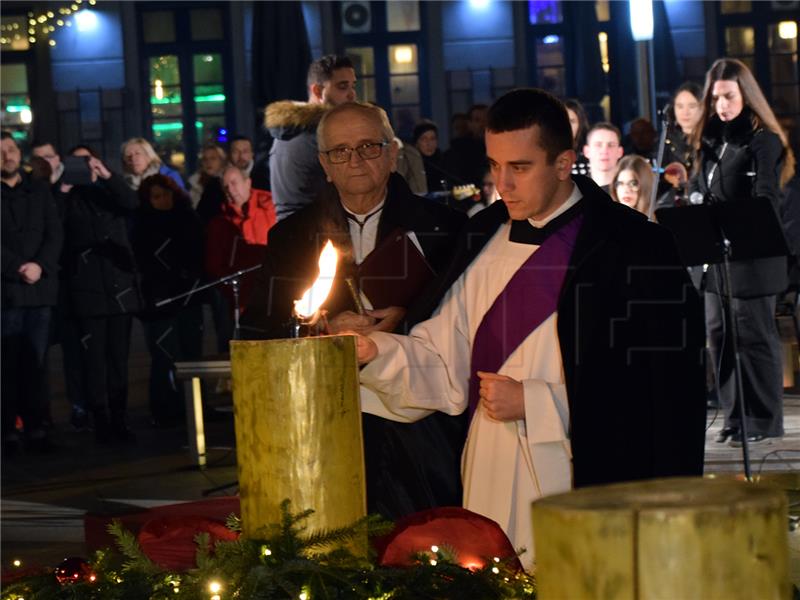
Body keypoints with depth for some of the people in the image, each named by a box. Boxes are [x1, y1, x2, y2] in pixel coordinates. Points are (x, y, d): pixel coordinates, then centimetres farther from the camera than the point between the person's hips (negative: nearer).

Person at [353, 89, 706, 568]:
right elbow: (446, 360, 12)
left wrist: (533, 403, -12)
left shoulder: (633, 249, -8)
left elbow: (656, 392, -11)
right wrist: (374, 351, -6)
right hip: (491, 485, 5)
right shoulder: (484, 240, 12)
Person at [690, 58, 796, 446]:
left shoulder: (764, 140, -7)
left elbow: (766, 202, -15)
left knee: (753, 336, -3)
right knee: (720, 337, 7)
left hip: (752, 257, -7)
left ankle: (764, 421, 5)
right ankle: (735, 418, 15)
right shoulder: (711, 140, 14)